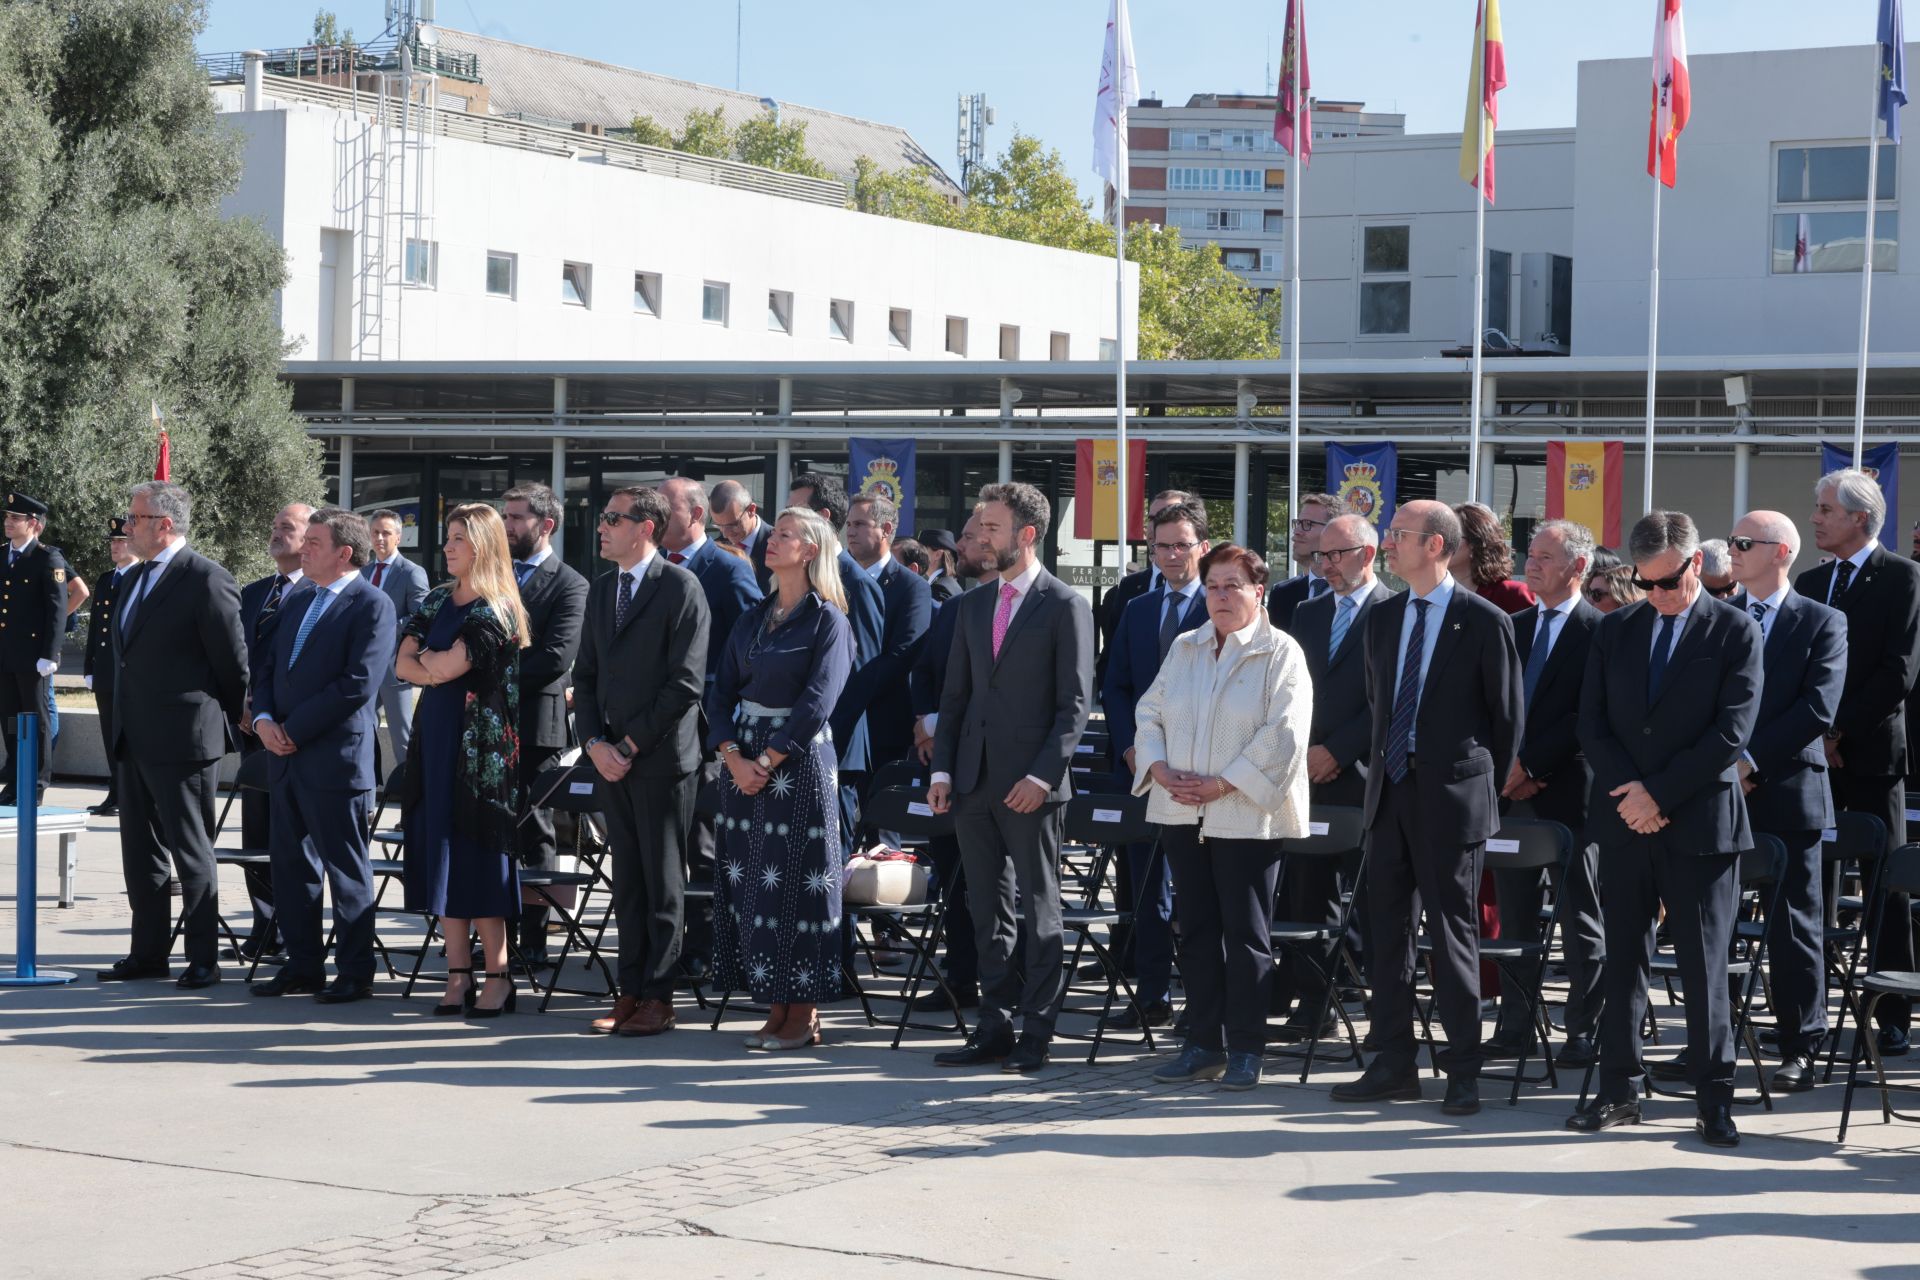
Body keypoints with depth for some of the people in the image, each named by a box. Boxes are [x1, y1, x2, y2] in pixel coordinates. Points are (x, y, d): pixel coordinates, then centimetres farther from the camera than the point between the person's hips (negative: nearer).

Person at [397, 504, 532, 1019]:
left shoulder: (496, 610, -9)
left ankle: (498, 976, -2)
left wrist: (428, 659, 1)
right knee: (441, 856, 4)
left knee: (475, 857, -7)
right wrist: (439, 667, -11)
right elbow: (403, 665, 4)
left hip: (479, 742, -7)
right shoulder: (436, 601, 12)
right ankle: (458, 974, 7)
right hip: (434, 735, 7)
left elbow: (448, 666, -16)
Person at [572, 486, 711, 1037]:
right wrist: (594, 742, 0)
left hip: (662, 758, -7)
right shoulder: (600, 590, 14)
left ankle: (658, 1000, 3)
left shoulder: (680, 587, -8)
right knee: (627, 883, 9)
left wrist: (630, 744, -13)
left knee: (663, 884, 0)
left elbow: (686, 683, -13)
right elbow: (586, 675, 15)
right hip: (611, 760, 7)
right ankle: (630, 993, 14)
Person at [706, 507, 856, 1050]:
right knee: (750, 880, 5)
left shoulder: (827, 619, -6)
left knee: (796, 882, -4)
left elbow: (817, 701, -13)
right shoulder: (753, 618, 13)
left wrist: (768, 760, -16)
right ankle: (776, 1009, 11)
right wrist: (733, 756, -7)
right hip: (745, 760, 6)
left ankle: (803, 1015, 2)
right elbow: (721, 691, 8)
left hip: (799, 761, -6)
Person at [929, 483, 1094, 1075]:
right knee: (988, 910, 9)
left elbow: (1075, 703, -8)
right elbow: (955, 694, 16)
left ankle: (1035, 1034, 4)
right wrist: (943, 769, 6)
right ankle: (995, 1026, 15)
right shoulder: (973, 605, 14)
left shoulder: (1065, 606, -5)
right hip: (974, 782, 6)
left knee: (1039, 910, 1)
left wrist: (1042, 775, -16)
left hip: (1030, 784, -6)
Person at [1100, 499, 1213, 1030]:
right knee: (1147, 887, 7)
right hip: (1141, 765, 5)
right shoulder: (1137, 611, 14)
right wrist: (1129, 746, -3)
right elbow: (1114, 687, 13)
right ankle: (1152, 998, 12)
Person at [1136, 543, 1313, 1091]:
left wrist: (1223, 784, -17)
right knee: (1197, 930, 8)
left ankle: (1246, 1050, 6)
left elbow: (1283, 736, -12)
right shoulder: (1184, 649, 14)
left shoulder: (1280, 654, -4)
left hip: (1246, 815, -5)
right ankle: (1203, 1045, 14)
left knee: (1246, 934, -1)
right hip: (1182, 812, 5)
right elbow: (1150, 713, 13)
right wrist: (1159, 768, -5)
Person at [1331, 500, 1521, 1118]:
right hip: (1390, 790, 6)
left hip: (1452, 796, -6)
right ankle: (1393, 1065, 15)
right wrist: (1383, 768, 14)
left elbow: (1506, 715, -2)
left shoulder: (1485, 621, -7)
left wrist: (1484, 787, 2)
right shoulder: (1383, 618, 11)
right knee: (1389, 928, 8)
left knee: (1452, 930, -2)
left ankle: (1464, 1071, 6)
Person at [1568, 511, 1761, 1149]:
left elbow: (1731, 731, -9)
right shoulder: (1614, 631, 10)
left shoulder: (1735, 633, -2)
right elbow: (1592, 725, 7)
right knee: (1622, 958, 7)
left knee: (1704, 963, -1)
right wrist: (1628, 793, -8)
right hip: (1625, 820, 4)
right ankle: (1618, 1089, 14)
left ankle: (1714, 1097, 5)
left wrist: (1660, 793, -13)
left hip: (1701, 821, -4)